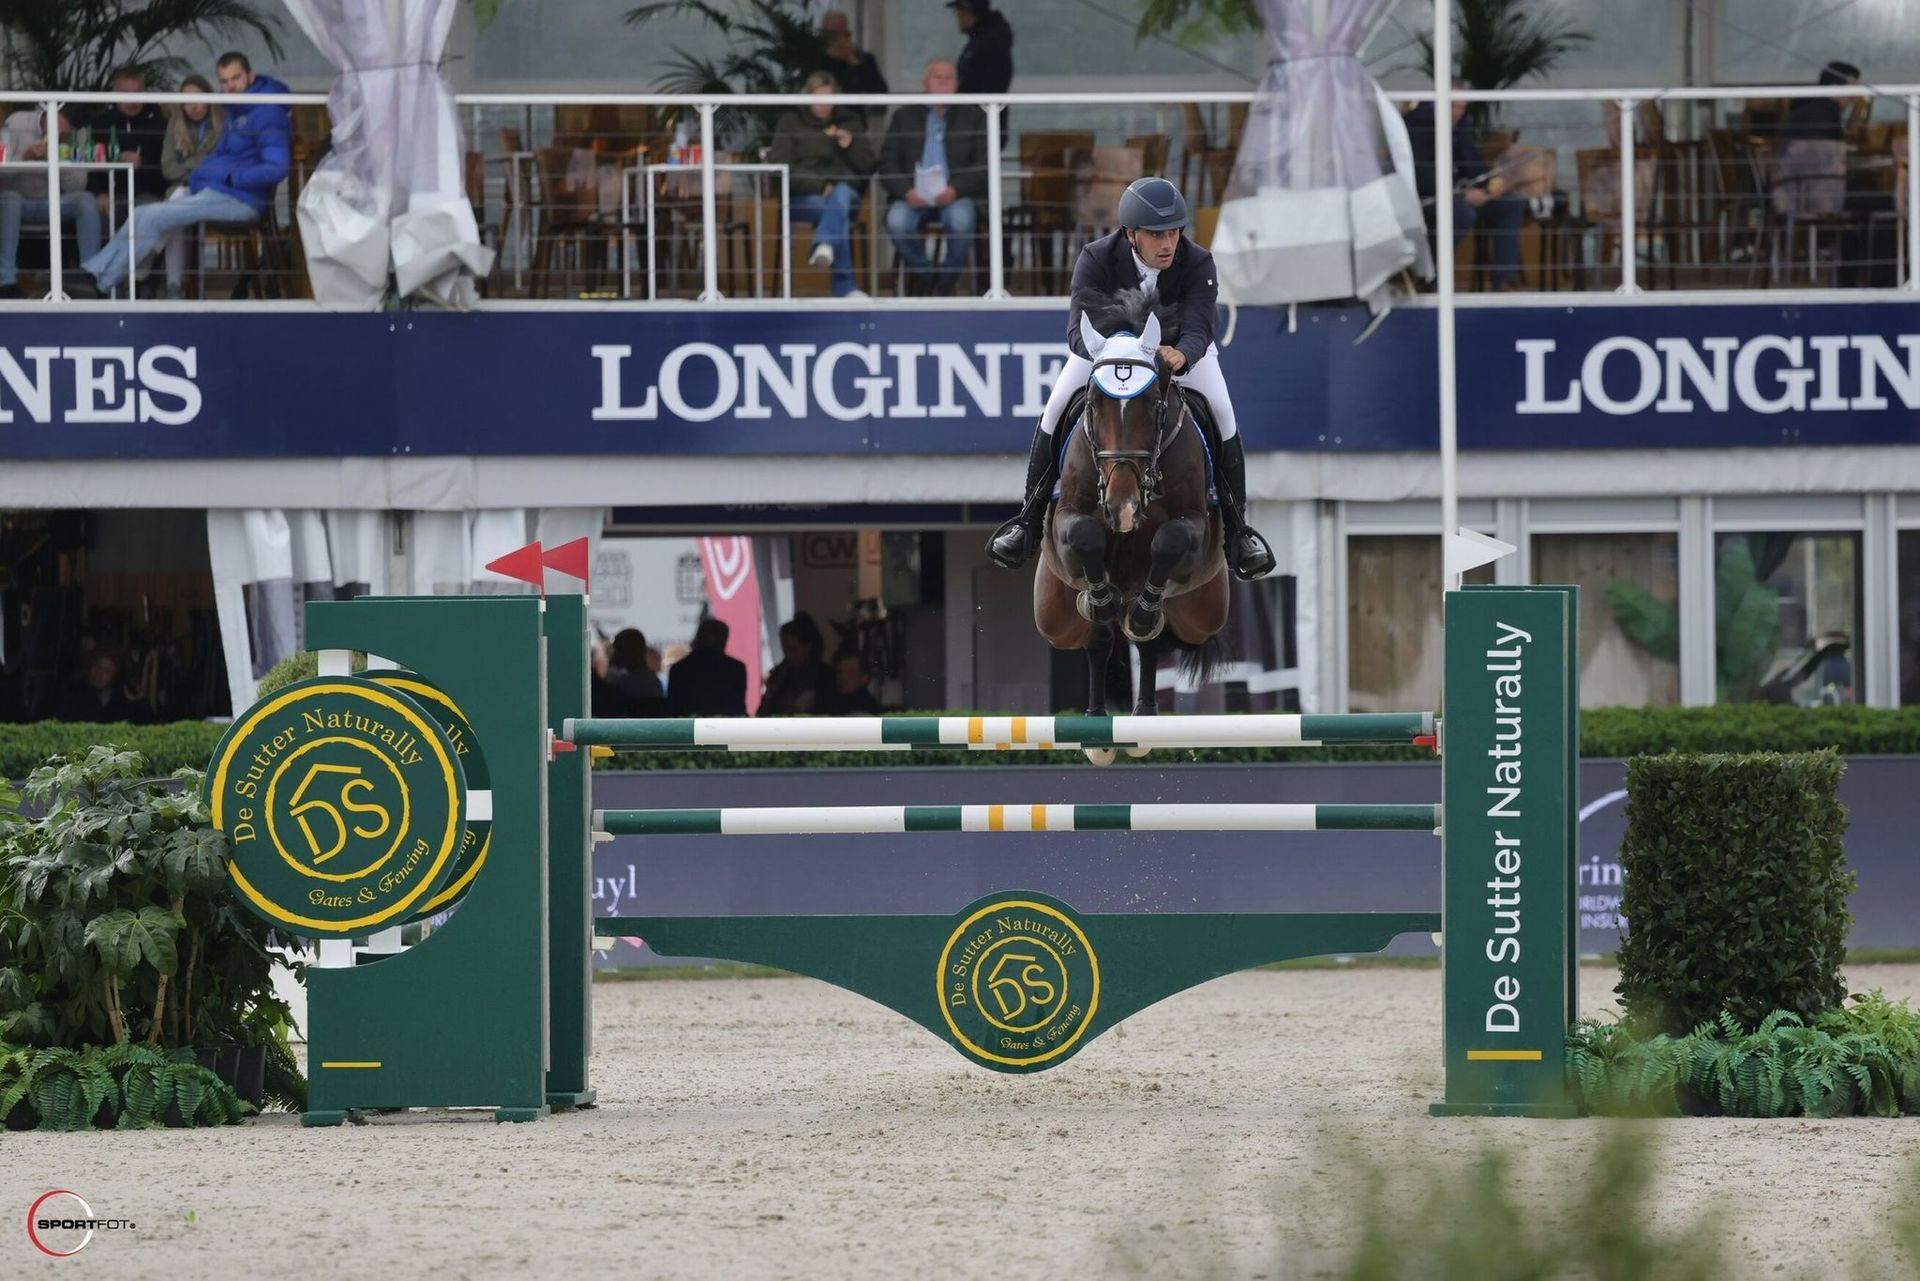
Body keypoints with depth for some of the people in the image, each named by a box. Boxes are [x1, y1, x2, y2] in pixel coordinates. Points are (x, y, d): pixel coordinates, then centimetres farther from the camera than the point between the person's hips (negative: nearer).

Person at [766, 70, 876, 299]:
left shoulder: (850, 121, 20)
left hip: (846, 192, 2)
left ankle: (824, 246, -62)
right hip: (804, 197, -2)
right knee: (839, 210, -34)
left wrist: (850, 146, -4)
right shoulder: (790, 123, 12)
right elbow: (780, 168, 1)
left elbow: (867, 166, 16)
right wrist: (820, 185, -11)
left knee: (840, 196, -37)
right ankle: (844, 287, -43)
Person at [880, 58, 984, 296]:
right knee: (897, 221, -32)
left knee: (961, 220, -35)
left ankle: (947, 281, -9)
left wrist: (956, 189, -17)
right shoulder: (905, 116, 14)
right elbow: (887, 163, 6)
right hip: (914, 195, 1)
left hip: (957, 196, -1)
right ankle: (922, 275, -5)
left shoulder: (974, 117, 11)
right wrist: (906, 192, -15)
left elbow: (983, 165, 2)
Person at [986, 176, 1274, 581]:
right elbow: (1079, 330, -39)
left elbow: (1198, 330, -40)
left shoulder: (1197, 264, -30)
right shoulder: (1096, 260, -31)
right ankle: (1029, 521, -5)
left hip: (1179, 345, 0)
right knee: (1056, 408, -18)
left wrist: (1180, 356, -65)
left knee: (1221, 412, -22)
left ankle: (1237, 530, -9)